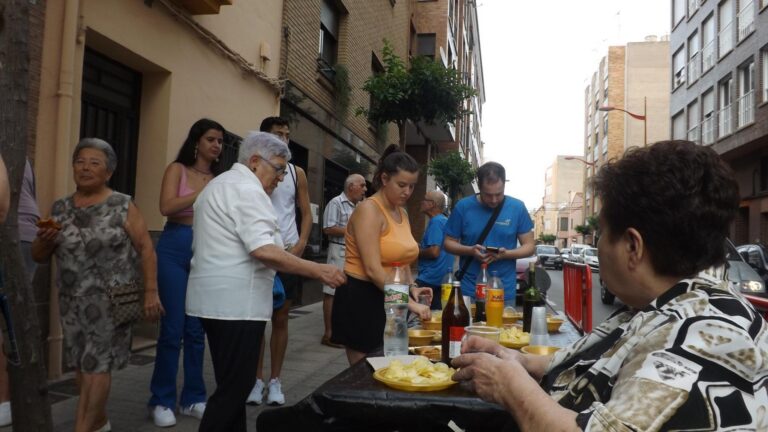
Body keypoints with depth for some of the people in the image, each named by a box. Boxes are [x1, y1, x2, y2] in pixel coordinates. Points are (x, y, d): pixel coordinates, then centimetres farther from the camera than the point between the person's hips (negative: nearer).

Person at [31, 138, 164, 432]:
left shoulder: (122, 206, -4)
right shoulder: (60, 208, 9)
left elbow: (145, 248, -7)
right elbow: (38, 256, 13)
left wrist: (151, 291, -13)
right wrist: (43, 241, -10)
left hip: (111, 299, -5)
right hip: (72, 301, 5)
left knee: (97, 366, -4)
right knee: (81, 365, 11)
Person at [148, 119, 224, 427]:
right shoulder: (178, 169, 3)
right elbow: (167, 207, -14)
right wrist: (204, 193, -17)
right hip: (175, 248, -3)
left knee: (197, 329, 8)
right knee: (173, 328, -1)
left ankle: (193, 398, 19)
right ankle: (161, 400, 13)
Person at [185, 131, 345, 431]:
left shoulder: (219, 185, 19)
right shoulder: (247, 189, -13)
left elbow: (207, 245, 26)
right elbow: (263, 250, -25)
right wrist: (318, 271, -21)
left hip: (215, 298, 11)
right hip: (236, 302, -10)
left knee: (231, 383, 16)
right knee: (236, 386, -3)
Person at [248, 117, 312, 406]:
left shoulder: (297, 173, 7)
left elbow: (306, 213, 8)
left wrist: (300, 245, -5)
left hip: (289, 253, 2)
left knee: (280, 319, 8)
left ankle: (275, 381, 17)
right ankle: (257, 380, 16)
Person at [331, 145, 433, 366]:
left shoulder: (402, 213, 11)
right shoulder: (369, 210, -16)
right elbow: (373, 269, -24)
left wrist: (411, 289, 1)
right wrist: (409, 303, -25)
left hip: (390, 299, 8)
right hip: (361, 298, -8)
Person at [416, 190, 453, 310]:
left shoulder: (436, 222, -14)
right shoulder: (445, 220, 15)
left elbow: (434, 252, -22)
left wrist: (416, 252, -5)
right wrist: (419, 247, 15)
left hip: (430, 278, -10)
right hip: (441, 277, 10)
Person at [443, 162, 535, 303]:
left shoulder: (517, 208, -2)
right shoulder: (463, 207, -3)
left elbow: (529, 246, 3)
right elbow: (448, 243, 4)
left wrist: (506, 254, -16)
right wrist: (470, 250, -16)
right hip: (468, 290, 0)